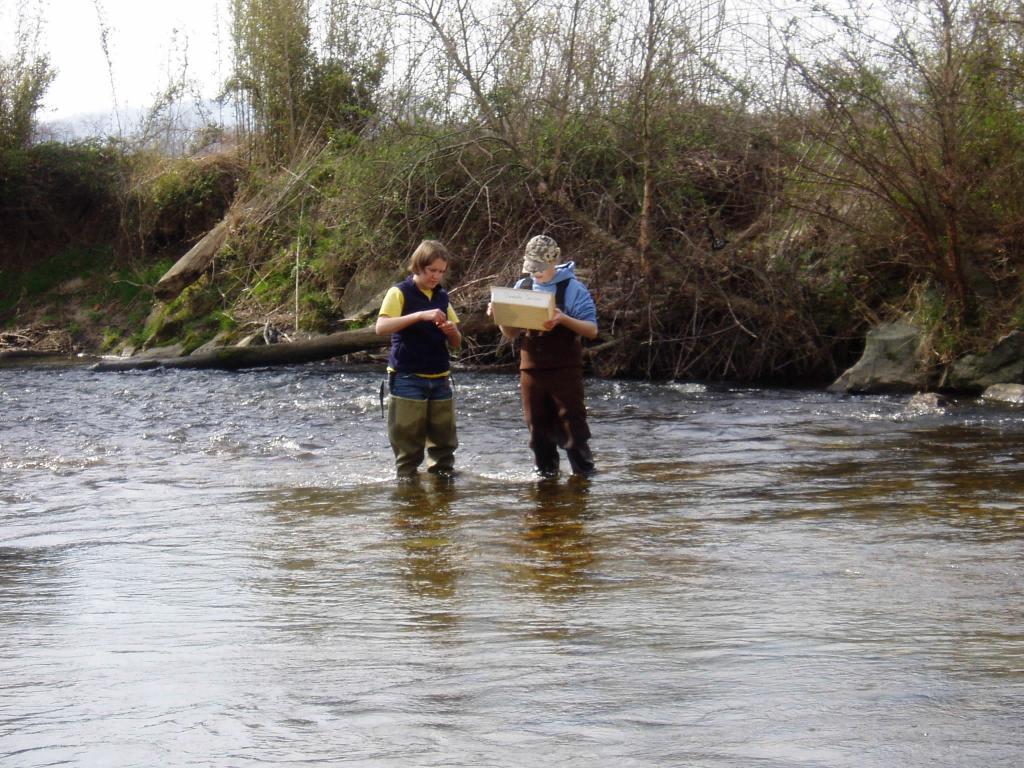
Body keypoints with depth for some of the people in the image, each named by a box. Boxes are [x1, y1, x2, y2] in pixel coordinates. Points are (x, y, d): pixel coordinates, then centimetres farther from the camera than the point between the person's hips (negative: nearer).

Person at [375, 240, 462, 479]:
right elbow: (381, 327, -19)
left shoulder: (442, 297, 13)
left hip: (439, 379, 5)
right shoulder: (400, 292, -3)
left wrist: (451, 331, -8)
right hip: (407, 379, -5)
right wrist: (421, 315, -26)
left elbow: (456, 344, 16)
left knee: (444, 439, 6)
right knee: (407, 441, -4)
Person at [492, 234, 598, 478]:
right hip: (531, 370, 5)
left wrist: (563, 319, -24)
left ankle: (585, 475, 1)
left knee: (572, 428, -6)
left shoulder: (572, 288, -4)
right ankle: (545, 474, 17)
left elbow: (592, 330, -8)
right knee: (539, 430, 8)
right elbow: (510, 334, 16)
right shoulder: (522, 287, 10)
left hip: (565, 370, -4)